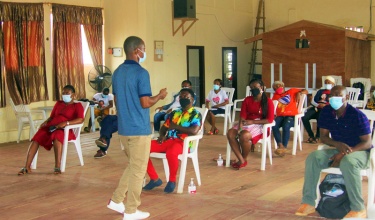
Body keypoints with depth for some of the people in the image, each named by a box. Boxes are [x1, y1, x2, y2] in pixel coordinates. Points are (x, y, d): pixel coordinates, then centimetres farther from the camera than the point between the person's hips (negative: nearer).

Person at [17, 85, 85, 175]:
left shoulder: (77, 105, 10)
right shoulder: (58, 103, 29)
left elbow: (81, 119, -7)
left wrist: (66, 123, -21)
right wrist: (45, 122, 4)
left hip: (64, 129, -5)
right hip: (51, 127, 5)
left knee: (57, 136, -41)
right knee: (36, 138, -24)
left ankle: (57, 167, -44)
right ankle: (27, 167, -28)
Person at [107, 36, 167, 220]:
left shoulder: (117, 72, 9)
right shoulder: (141, 73, -16)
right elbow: (145, 103, -18)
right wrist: (160, 96, -1)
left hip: (123, 128, 8)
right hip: (139, 129, -8)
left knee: (132, 166, 22)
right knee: (138, 170, 2)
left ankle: (116, 200, 23)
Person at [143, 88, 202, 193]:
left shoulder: (196, 114, 3)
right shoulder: (175, 113, 24)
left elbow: (194, 131, -15)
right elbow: (164, 126, 22)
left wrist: (176, 126, -10)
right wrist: (162, 135, -1)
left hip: (182, 142, -6)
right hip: (167, 140, 7)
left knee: (171, 153, -42)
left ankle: (172, 181, -15)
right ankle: (154, 179, -4)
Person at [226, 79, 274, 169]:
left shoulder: (268, 102, -4)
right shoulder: (247, 100, 10)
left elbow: (269, 119, -10)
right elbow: (242, 115, 1)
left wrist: (252, 122, -16)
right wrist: (240, 125, -20)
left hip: (260, 125, -5)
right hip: (246, 123, 5)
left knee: (244, 136, -35)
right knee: (230, 133, -23)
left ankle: (244, 159, -8)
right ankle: (241, 160, -18)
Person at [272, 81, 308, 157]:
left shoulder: (291, 91, 14)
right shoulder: (276, 96, 22)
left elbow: (305, 91, 14)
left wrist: (299, 93, -5)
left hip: (291, 116, -3)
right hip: (280, 116, 3)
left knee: (285, 126, -35)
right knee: (274, 125, -31)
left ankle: (284, 148, -31)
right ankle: (280, 145, -36)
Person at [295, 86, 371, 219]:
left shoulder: (357, 115, -18)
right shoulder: (326, 112, -2)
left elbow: (367, 143, -17)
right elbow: (323, 137, 1)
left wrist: (345, 153, -29)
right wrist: (338, 144, -20)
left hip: (359, 151, -5)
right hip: (338, 150, 5)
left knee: (348, 162, -40)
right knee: (313, 158, -21)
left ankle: (358, 209, -28)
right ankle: (308, 203, -18)